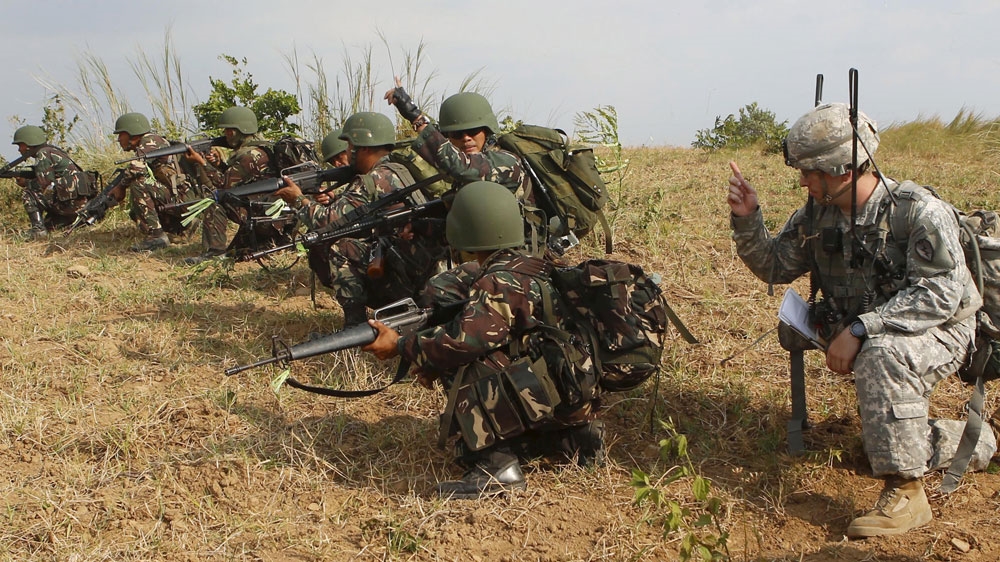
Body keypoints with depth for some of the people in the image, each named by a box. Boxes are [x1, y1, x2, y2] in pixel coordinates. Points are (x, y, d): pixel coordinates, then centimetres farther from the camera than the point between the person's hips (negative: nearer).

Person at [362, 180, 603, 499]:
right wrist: (428, 360, 5)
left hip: (553, 395, -9)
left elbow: (465, 340, -28)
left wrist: (401, 347, -14)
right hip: (577, 399, 9)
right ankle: (573, 434, 18)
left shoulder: (500, 282, -18)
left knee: (464, 366, -12)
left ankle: (497, 467, -15)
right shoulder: (532, 266, 12)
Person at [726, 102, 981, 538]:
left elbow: (940, 294, -28)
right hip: (862, 339, 9)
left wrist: (860, 329, -35)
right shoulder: (817, 215, -3)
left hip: (938, 335, -9)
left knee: (882, 355, -34)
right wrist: (747, 220, -11)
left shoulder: (920, 213, -22)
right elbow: (774, 267, 7)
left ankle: (905, 493, -26)